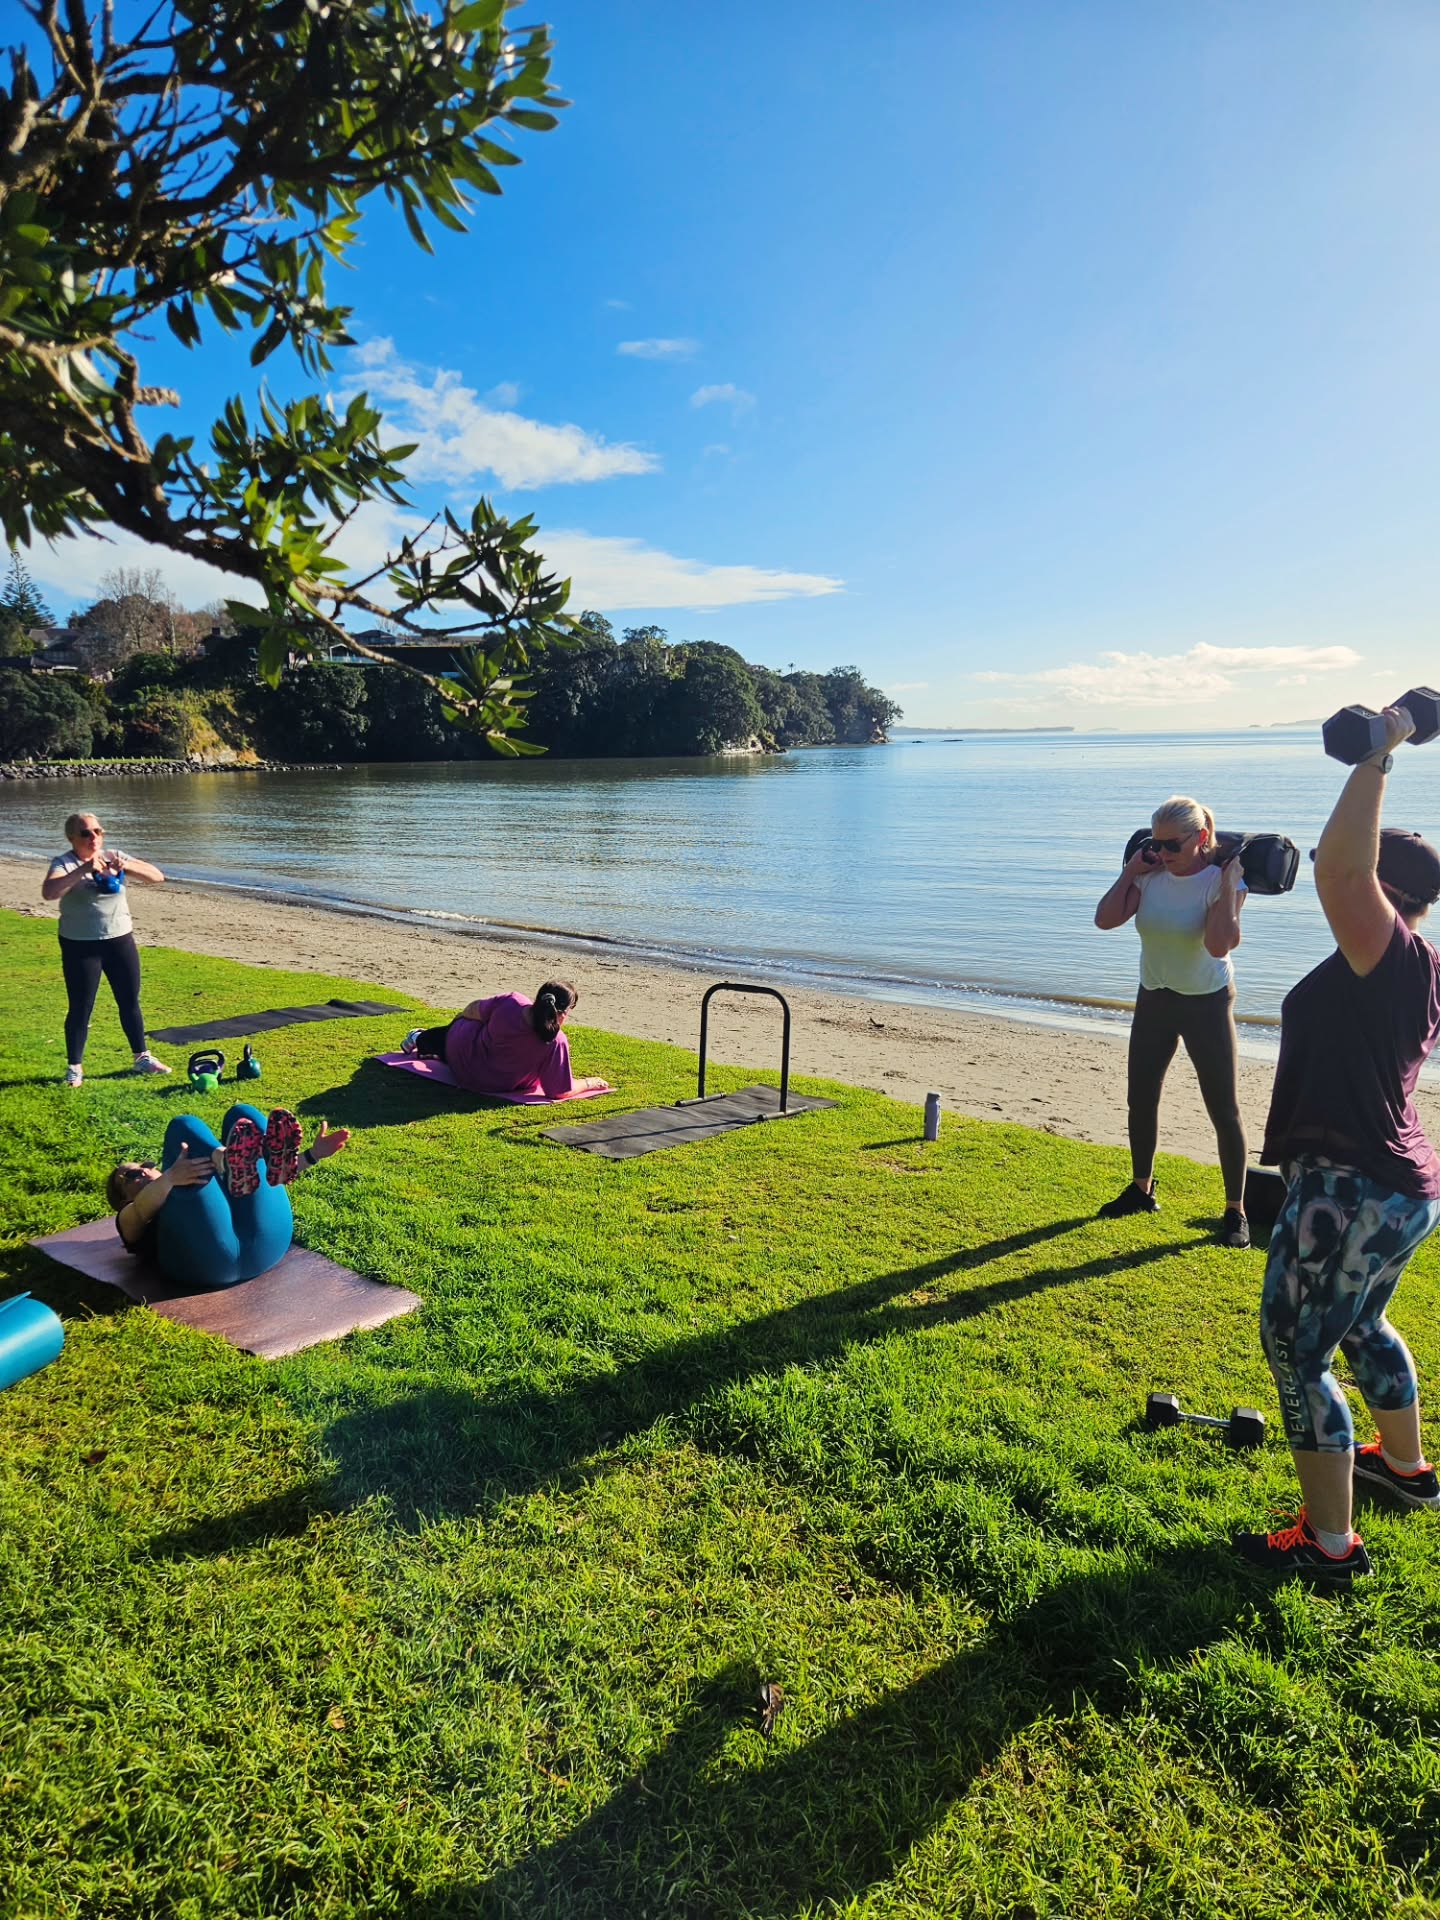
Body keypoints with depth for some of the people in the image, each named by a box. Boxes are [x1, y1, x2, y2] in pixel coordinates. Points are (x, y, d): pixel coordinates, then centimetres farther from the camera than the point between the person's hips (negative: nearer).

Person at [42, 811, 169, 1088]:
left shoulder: (115, 856, 4)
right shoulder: (63, 863, -8)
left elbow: (157, 877, -1)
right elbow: (48, 893, -27)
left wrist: (127, 866, -18)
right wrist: (83, 870, -33)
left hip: (121, 940, 4)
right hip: (80, 946, -4)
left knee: (130, 1002, 12)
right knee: (81, 1008, 2)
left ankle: (142, 1057, 25)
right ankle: (75, 1067, 15)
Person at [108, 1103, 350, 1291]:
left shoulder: (208, 1198, 46)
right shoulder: (132, 1222, 33)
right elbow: (139, 1212, 7)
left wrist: (312, 1155, 18)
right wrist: (169, 1179, -16)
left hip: (263, 1242, 3)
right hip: (205, 1257, -3)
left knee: (242, 1114, 4)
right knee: (184, 1126, -3)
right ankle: (231, 1166, -38)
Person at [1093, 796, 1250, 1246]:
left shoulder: (1220, 880, -16)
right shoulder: (1151, 876, -4)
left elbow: (1218, 945, -31)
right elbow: (1105, 919, -13)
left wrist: (1229, 881, -27)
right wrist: (1131, 869, -10)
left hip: (1207, 1004, -5)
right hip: (1153, 998, 5)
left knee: (1224, 1110, -1)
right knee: (1140, 1099, 13)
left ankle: (1236, 1211, 11)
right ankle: (1141, 1190, 32)